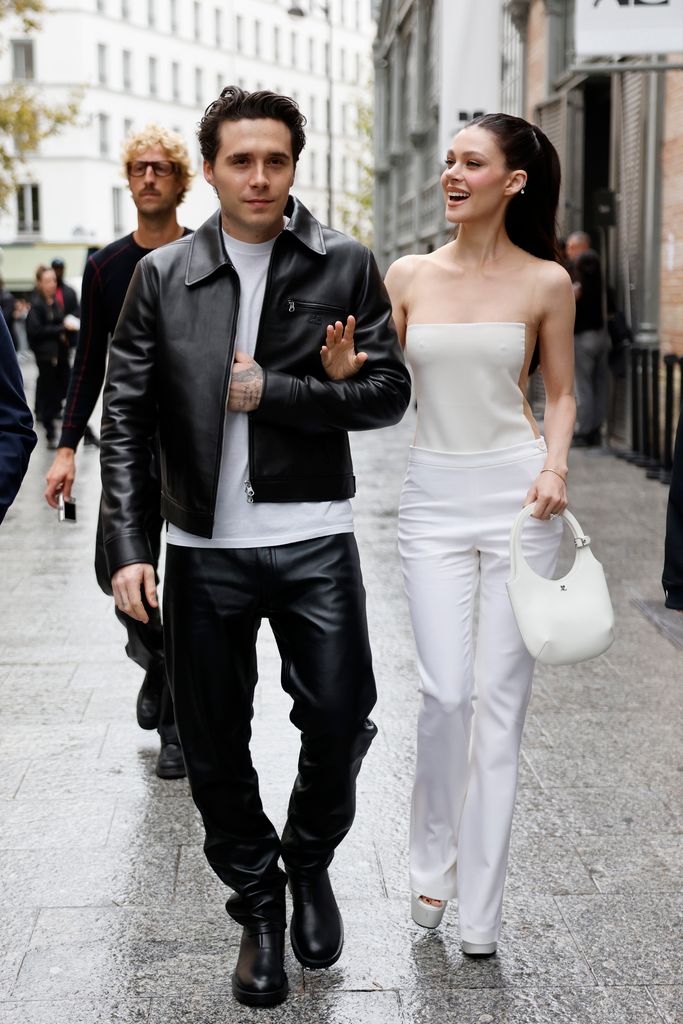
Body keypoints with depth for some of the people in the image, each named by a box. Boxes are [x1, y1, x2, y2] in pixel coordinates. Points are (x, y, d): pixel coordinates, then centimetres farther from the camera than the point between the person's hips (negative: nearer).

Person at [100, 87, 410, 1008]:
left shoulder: (346, 265, 1)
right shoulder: (161, 277, 3)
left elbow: (388, 393, -3)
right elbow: (126, 420, 0)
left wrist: (269, 391, -13)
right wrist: (127, 547, -8)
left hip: (316, 541, -1)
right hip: (205, 545, 1)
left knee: (340, 725, 4)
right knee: (215, 748, 8)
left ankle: (311, 862, 34)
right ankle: (259, 904, 30)